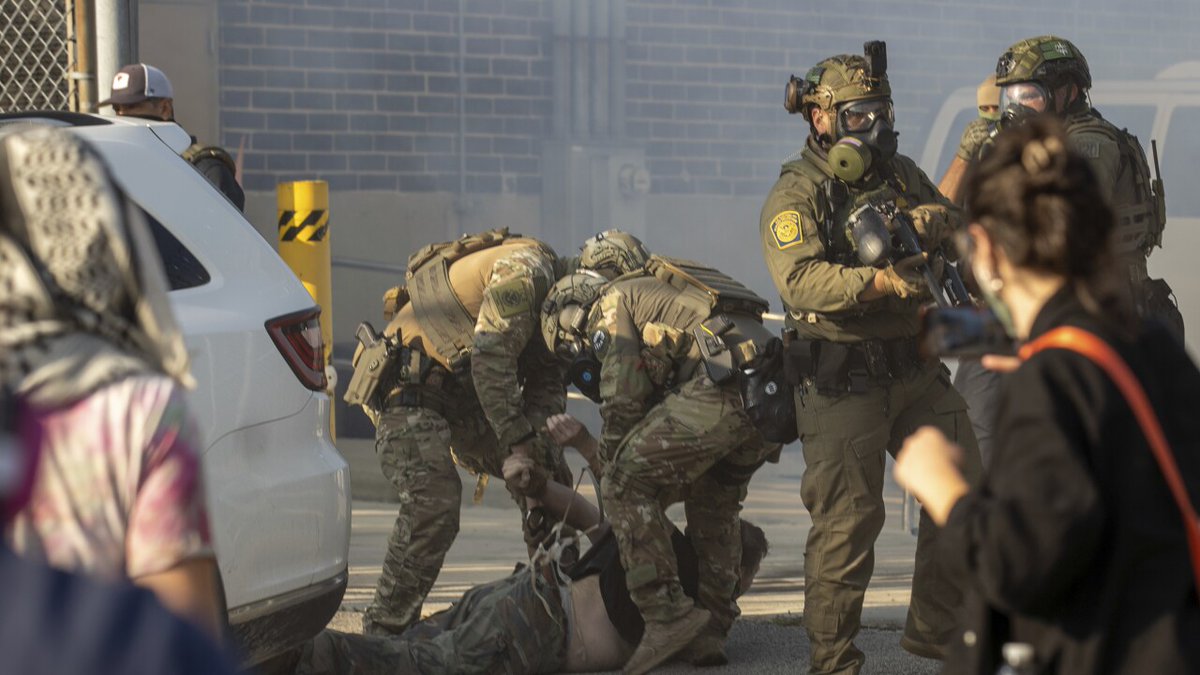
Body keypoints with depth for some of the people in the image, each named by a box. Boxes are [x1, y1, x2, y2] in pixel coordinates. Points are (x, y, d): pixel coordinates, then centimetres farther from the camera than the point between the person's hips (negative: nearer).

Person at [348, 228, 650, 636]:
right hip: (407, 387, -10)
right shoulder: (524, 269, -19)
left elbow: (547, 385, 8)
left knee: (545, 473, 9)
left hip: (461, 396, 10)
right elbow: (490, 355, -26)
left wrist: (541, 448, -11)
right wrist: (517, 439, -25)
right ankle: (384, 630, -19)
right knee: (434, 499, -25)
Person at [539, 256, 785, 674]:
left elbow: (622, 401, 4)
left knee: (628, 486, -2)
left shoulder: (611, 302, 14)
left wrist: (613, 471, 17)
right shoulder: (659, 296, 39)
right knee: (714, 502, 26)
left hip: (722, 388, -9)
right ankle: (711, 628, 19)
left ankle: (668, 614, -8)